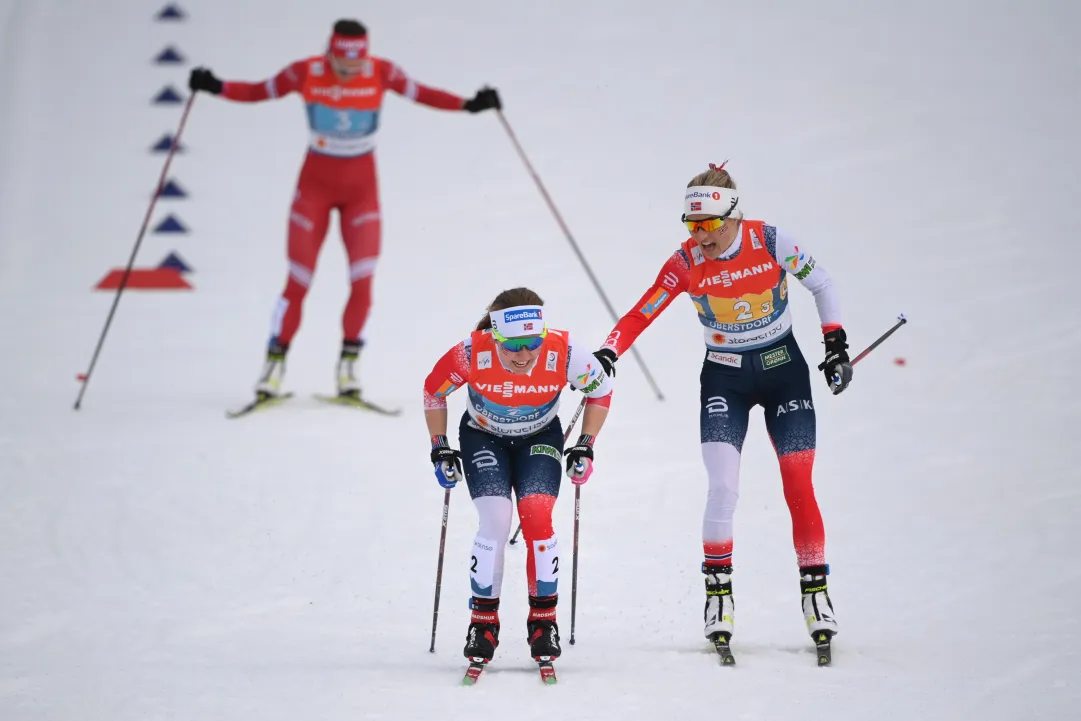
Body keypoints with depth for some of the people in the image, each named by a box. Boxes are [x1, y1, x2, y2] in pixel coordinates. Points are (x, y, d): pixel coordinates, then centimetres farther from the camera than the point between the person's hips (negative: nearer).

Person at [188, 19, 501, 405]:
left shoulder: (381, 72, -13)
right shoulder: (306, 73, -15)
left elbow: (421, 93, -2)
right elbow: (258, 91, -5)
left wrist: (469, 104, -13)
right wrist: (216, 87, -21)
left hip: (361, 188, 1)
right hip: (315, 185, -1)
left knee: (363, 282, -9)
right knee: (298, 283, -5)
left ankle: (348, 365, 6)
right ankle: (275, 363, 7)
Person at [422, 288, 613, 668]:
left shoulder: (564, 354, -31)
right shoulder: (472, 354, -33)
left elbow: (601, 391, -8)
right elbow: (433, 391, -11)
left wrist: (585, 447, -11)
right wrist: (440, 450, -9)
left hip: (540, 437, 1)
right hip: (484, 437, -1)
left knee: (537, 518, -19)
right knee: (495, 521, -19)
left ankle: (544, 621, -4)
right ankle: (484, 622, -4)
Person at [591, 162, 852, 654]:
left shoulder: (771, 242, -15)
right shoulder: (686, 263, -14)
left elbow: (820, 283, 1)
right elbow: (641, 314, -14)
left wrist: (835, 344, -2)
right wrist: (607, 354, -31)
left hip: (783, 369, 0)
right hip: (724, 378, 0)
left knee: (798, 486, -5)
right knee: (723, 486, -15)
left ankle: (816, 592, 7)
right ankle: (718, 591, -1)